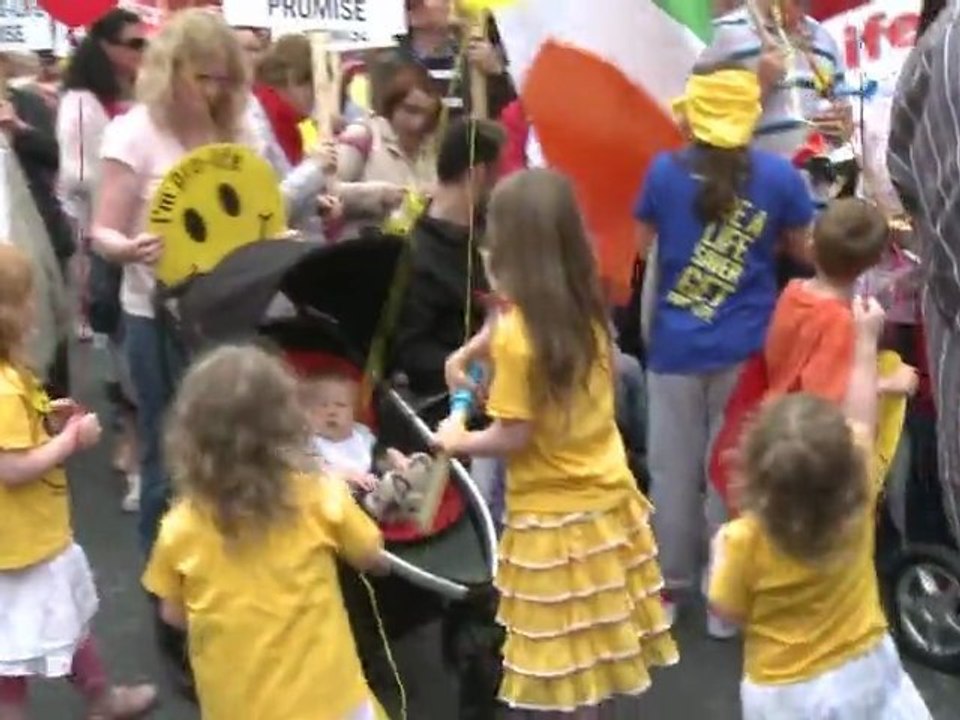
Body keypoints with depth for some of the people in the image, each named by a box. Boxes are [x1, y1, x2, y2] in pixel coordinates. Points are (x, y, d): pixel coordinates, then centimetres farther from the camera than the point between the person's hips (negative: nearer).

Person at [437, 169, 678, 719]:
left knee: (562, 663, 6)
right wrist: (469, 354, 10)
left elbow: (514, 438, -18)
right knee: (600, 647, 19)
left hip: (554, 516, -7)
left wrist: (458, 441, -2)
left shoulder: (516, 333, -21)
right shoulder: (588, 308, 0)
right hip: (606, 498, 7)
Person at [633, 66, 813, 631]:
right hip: (747, 349, 0)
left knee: (673, 470, 13)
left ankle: (669, 585, 25)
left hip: (675, 347, 0)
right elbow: (804, 250, 6)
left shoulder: (664, 171, -5)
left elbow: (641, 245, 8)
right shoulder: (780, 175, -5)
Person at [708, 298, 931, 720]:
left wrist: (723, 552, 3)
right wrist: (866, 341, 7)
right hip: (862, 671, 3)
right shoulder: (860, 500, -17)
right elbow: (862, 420, -2)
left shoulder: (746, 540, -25)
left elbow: (728, 611, -11)